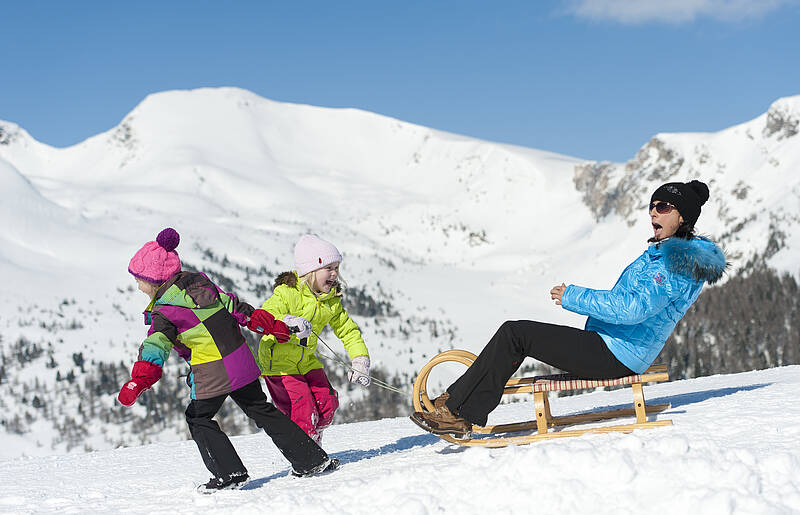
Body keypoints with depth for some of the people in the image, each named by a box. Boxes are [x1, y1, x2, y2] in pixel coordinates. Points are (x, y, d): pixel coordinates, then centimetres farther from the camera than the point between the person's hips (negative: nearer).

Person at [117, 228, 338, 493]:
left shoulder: (164, 312, -10)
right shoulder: (201, 283, 9)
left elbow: (156, 346, -24)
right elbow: (235, 306, 13)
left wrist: (139, 381, -32)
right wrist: (273, 326, 19)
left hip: (213, 376, -7)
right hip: (243, 362, 7)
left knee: (198, 418, 14)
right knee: (261, 409, 19)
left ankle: (230, 473, 5)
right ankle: (311, 459, 18)